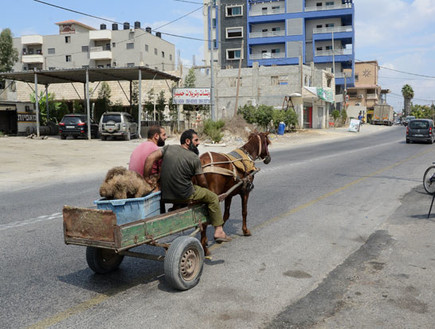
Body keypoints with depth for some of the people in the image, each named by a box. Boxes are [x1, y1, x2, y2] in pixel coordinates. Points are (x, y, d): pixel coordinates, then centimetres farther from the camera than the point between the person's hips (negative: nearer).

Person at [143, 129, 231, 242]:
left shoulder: (169, 148, 1)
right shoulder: (194, 158, -10)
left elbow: (150, 158, -11)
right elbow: (202, 182, -3)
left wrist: (146, 178, -5)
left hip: (165, 196, 6)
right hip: (184, 196, -6)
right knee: (213, 198, 12)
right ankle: (218, 231, 15)